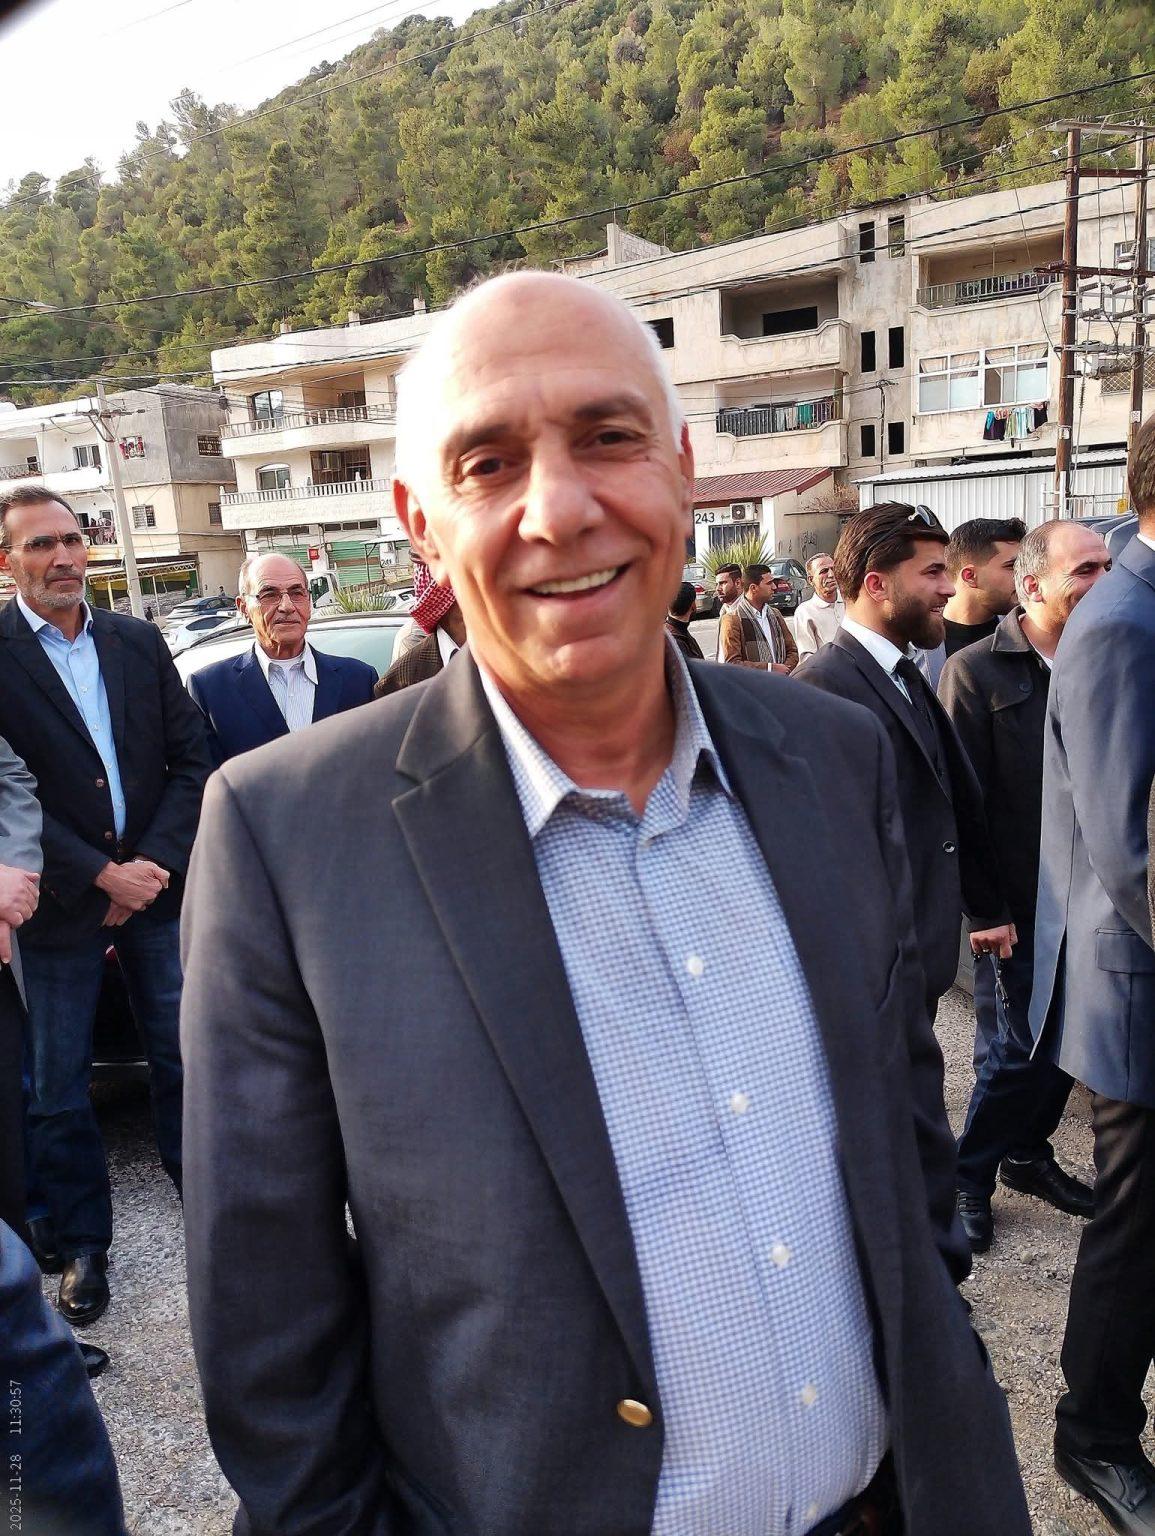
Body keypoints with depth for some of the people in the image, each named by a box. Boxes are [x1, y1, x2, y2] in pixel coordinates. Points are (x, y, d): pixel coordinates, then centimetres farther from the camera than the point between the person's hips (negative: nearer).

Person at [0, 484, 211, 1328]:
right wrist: (101, 876, -14)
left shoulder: (140, 642, 5)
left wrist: (153, 863, -7)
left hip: (155, 886, 3)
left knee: (184, 1059, 13)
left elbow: (191, 759, 4)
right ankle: (82, 1243, 26)